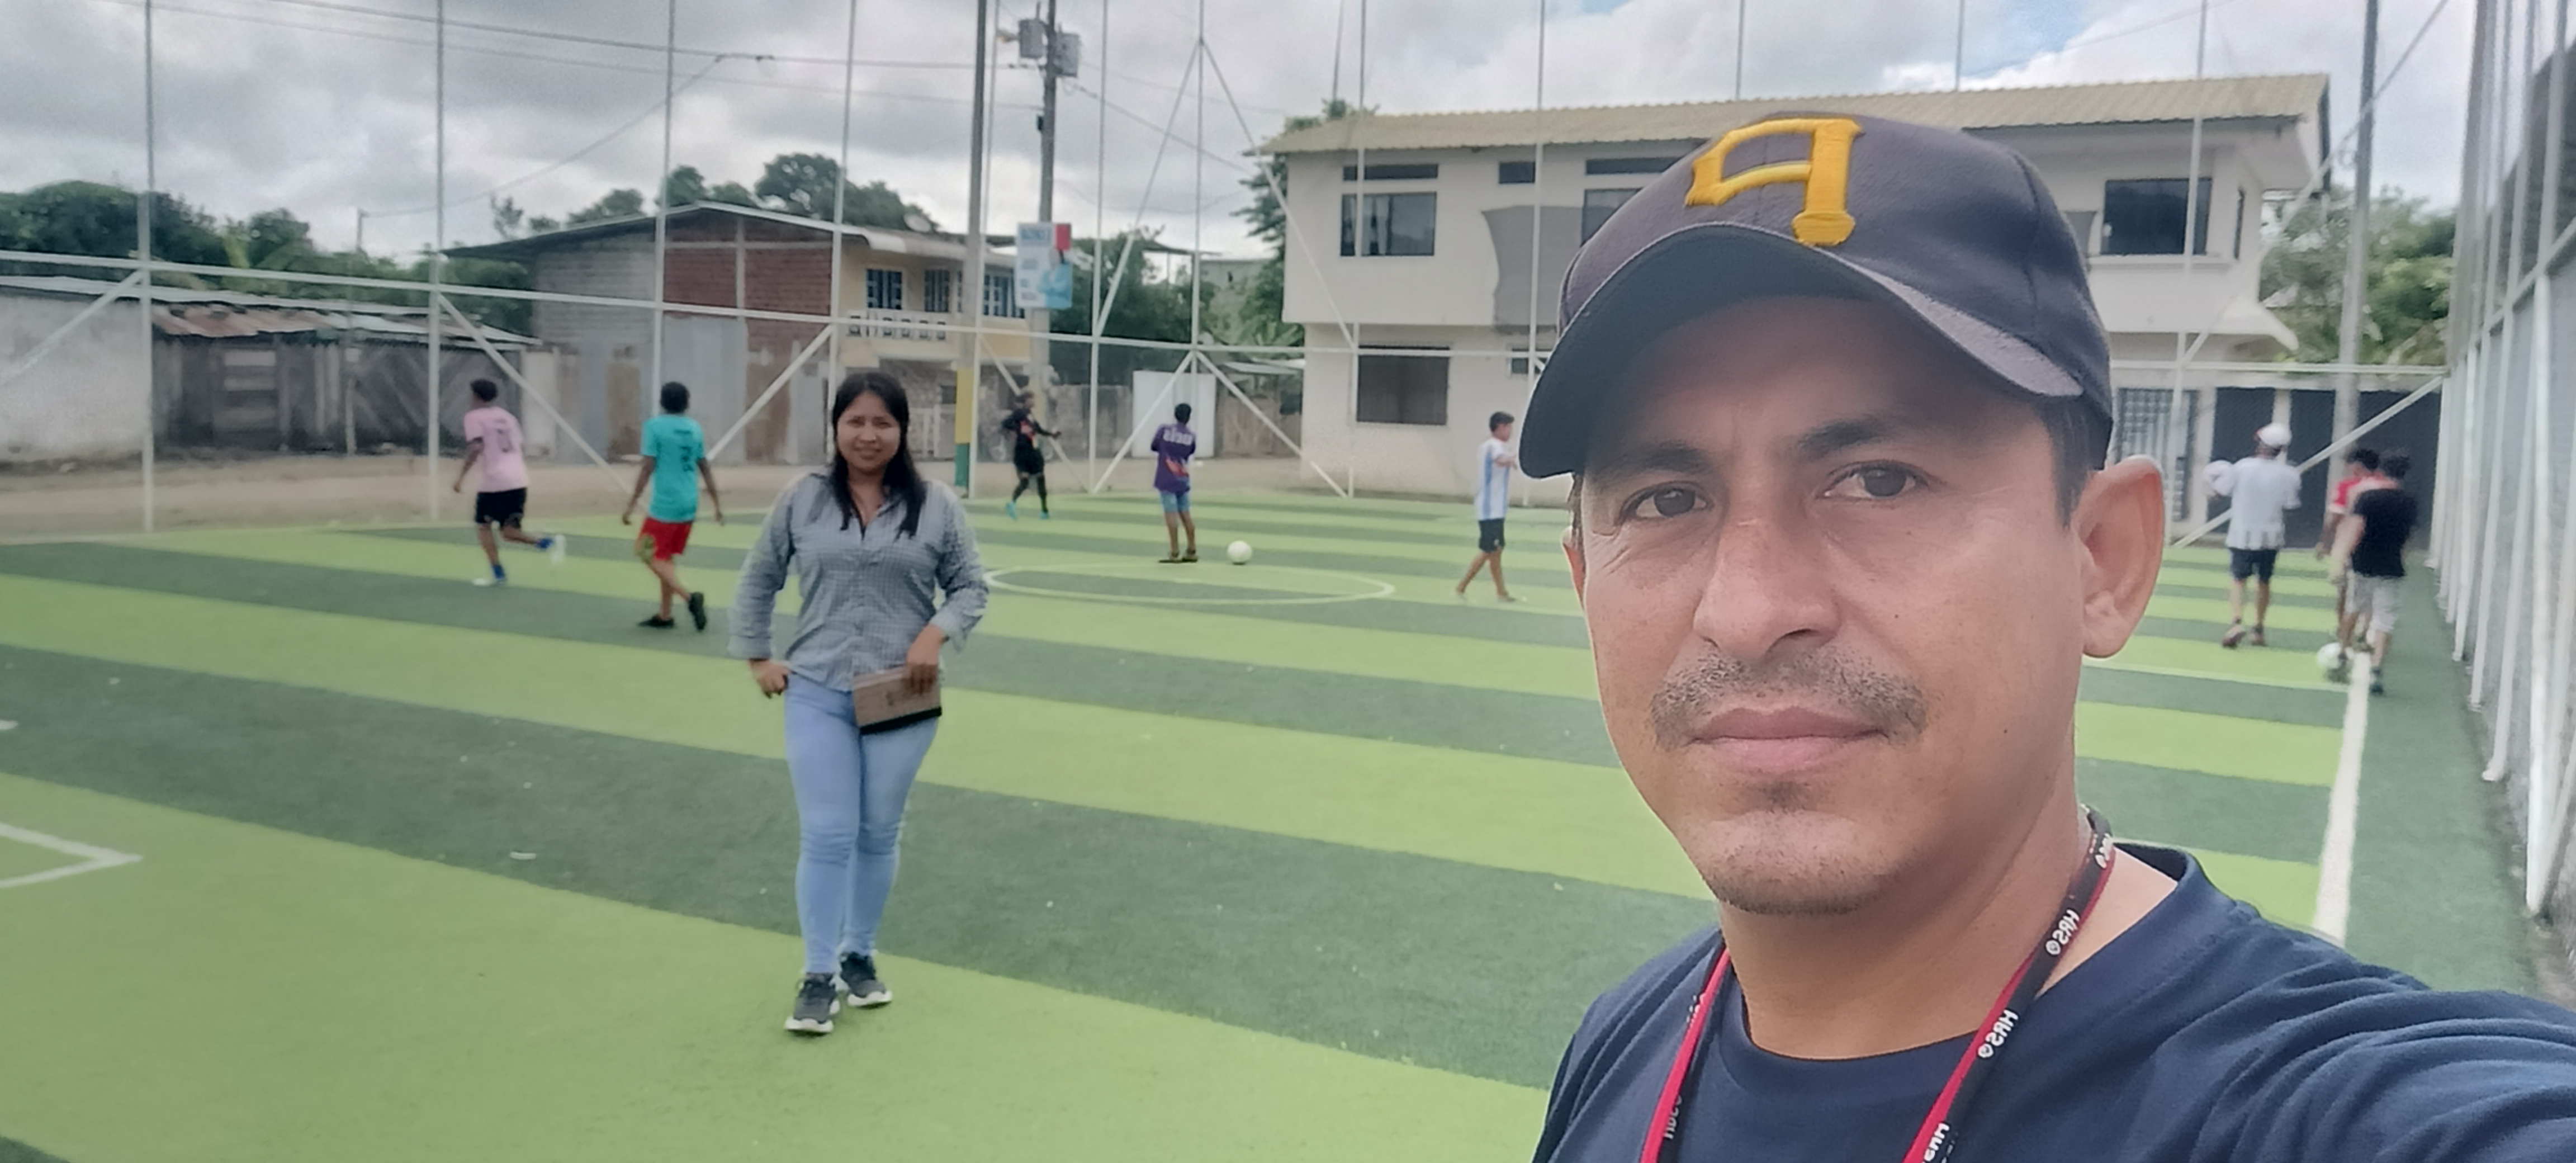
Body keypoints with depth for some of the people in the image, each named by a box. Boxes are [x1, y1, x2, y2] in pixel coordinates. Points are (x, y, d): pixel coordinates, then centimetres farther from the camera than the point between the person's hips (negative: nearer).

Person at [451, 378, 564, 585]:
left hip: (494, 482, -6)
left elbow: (476, 448, -13)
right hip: (519, 480, 6)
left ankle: (499, 574, 2)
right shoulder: (507, 416, 21)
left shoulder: (474, 416, 1)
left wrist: (460, 477, -12)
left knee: (483, 526, 11)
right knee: (509, 530, 7)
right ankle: (548, 542, -17)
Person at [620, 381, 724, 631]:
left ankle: (690, 596, -14)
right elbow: (706, 469, 13)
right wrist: (717, 504, 20)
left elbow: (647, 469, -12)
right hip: (689, 505, 6)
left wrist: (631, 505, -7)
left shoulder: (654, 426, -8)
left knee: (650, 556, 3)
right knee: (666, 557, 17)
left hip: (665, 505, -6)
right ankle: (664, 616, 19)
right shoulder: (695, 429, 8)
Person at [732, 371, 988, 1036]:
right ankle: (819, 976, 8)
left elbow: (970, 586, 4)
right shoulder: (801, 500, 1)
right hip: (817, 694, 0)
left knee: (879, 835, 12)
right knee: (825, 835, -2)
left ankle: (860, 956, 29)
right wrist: (756, 657, 6)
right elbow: (758, 580, 12)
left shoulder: (936, 505, -2)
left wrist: (936, 633, -14)